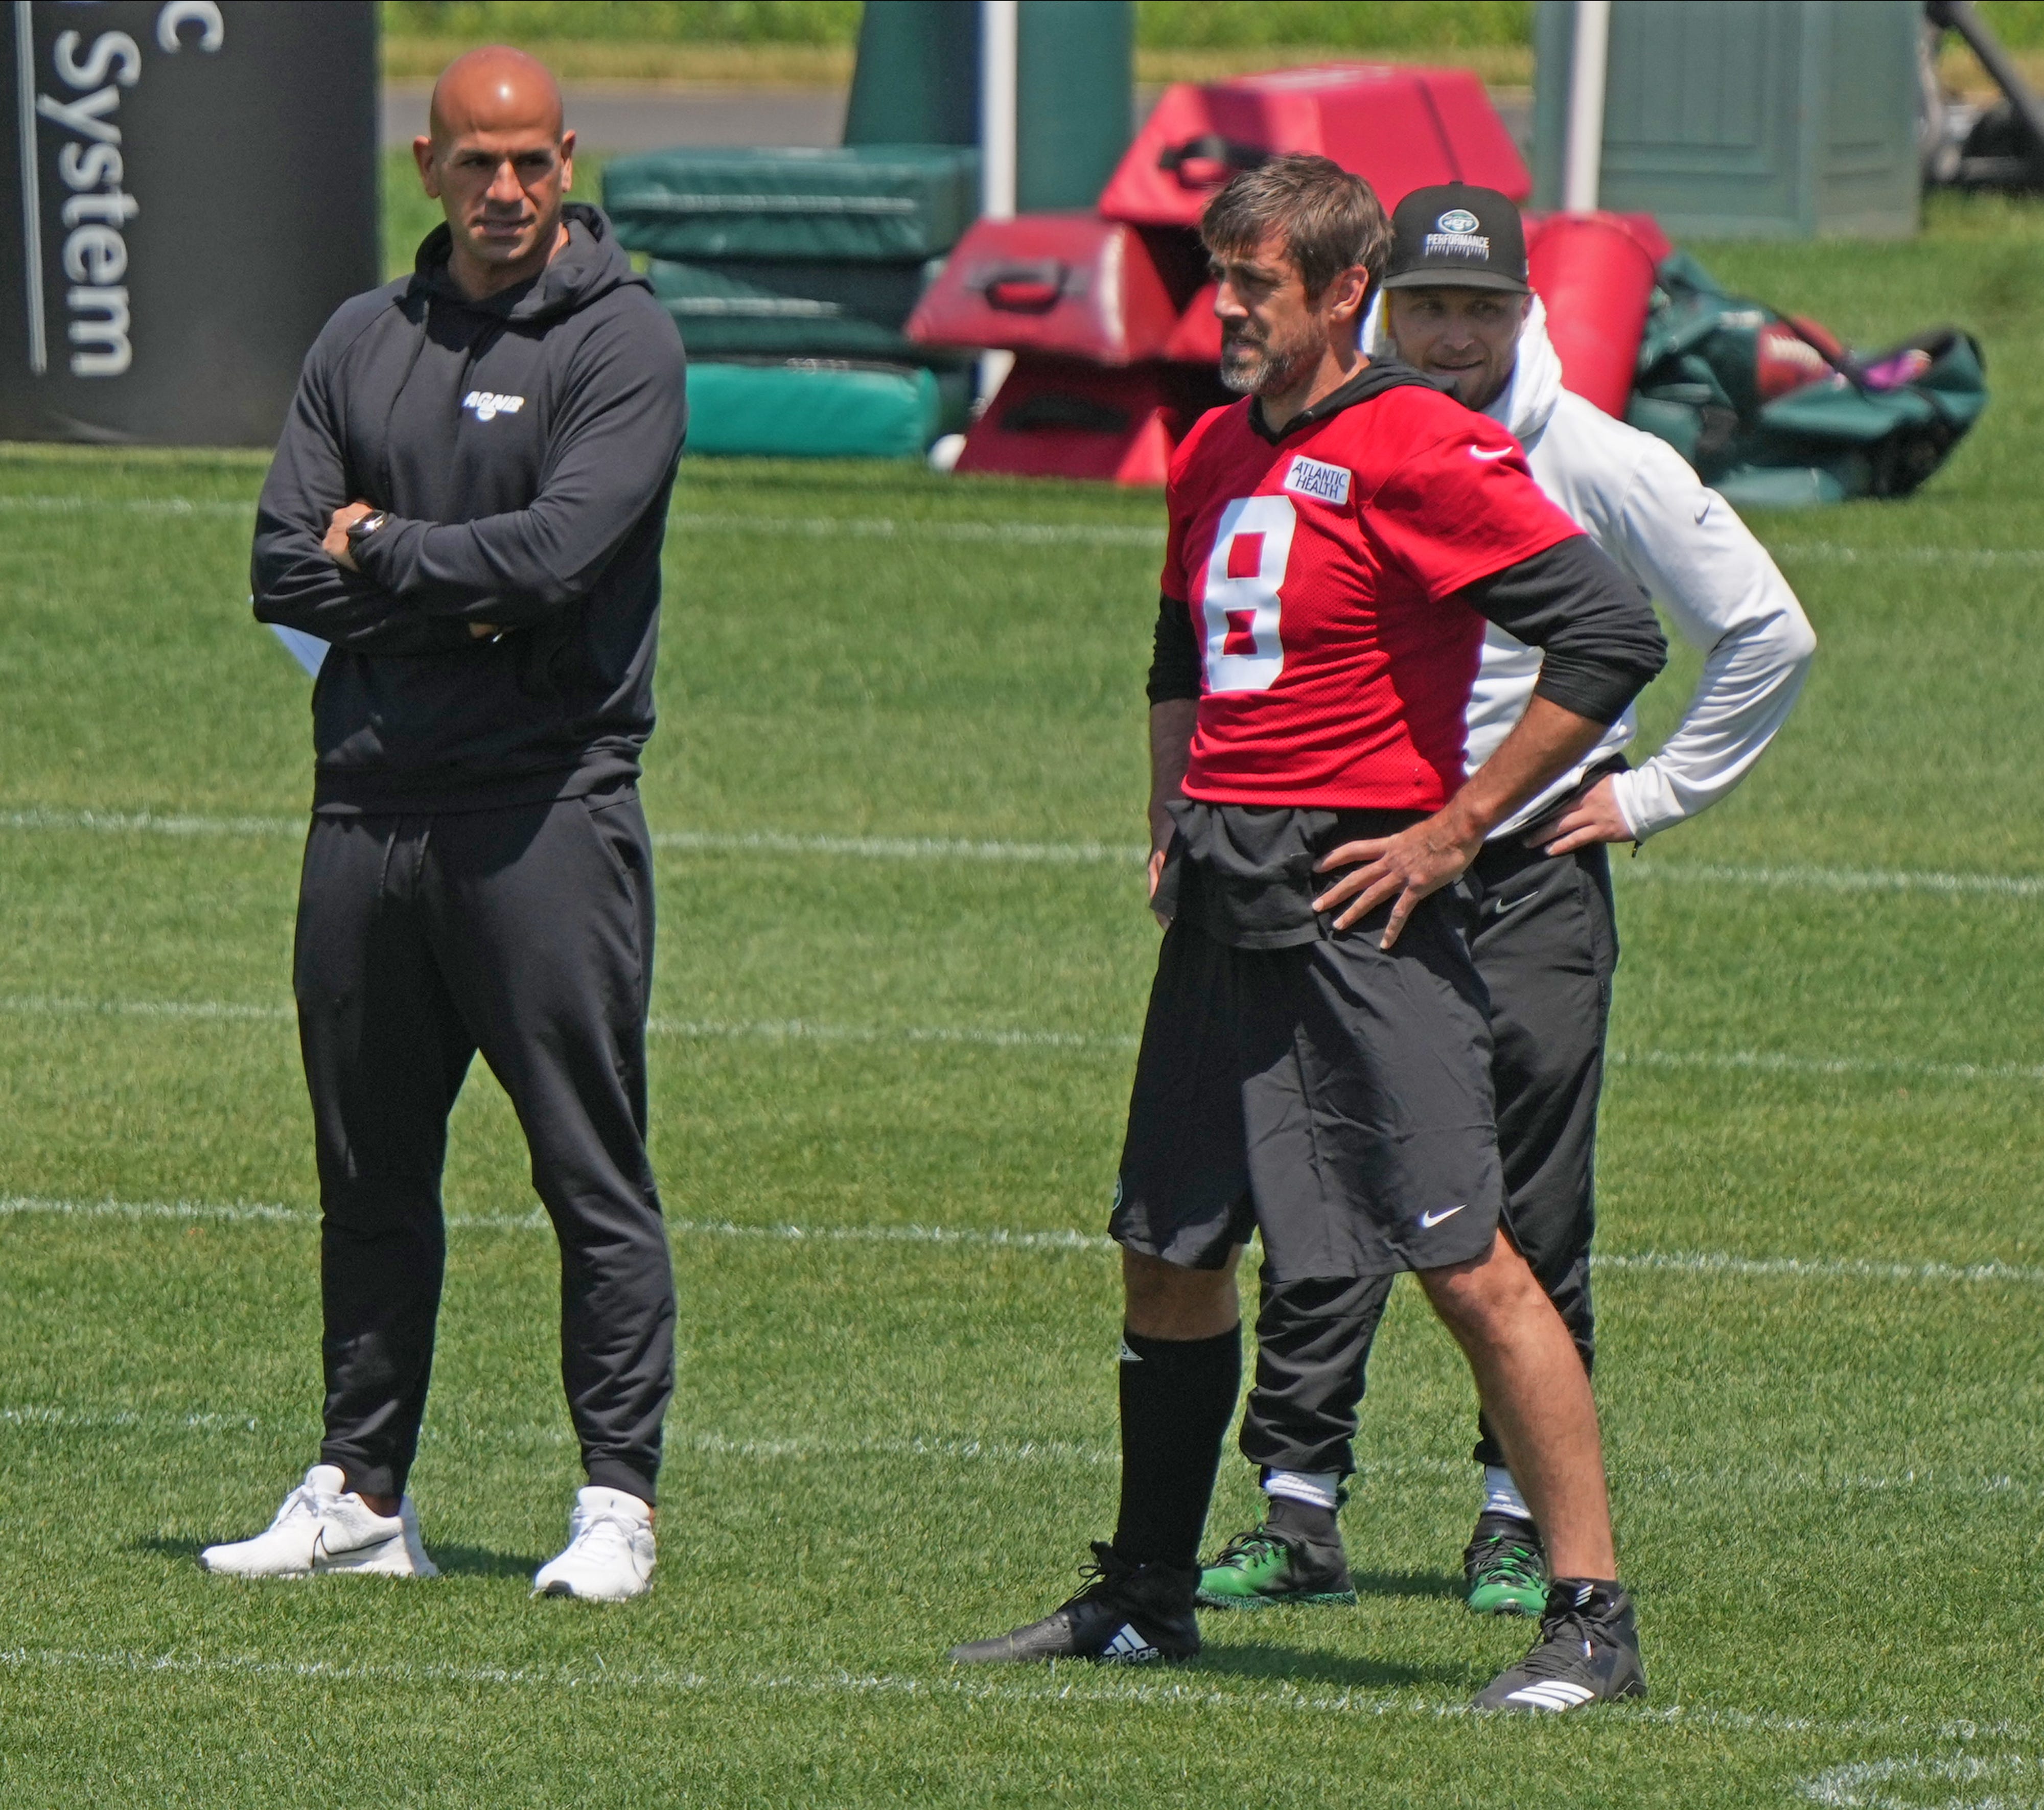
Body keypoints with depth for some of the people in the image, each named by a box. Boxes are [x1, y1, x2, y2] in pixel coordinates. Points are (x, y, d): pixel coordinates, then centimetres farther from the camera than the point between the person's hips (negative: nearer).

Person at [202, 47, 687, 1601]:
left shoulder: (624, 342, -3)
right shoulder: (364, 345, 13)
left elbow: (557, 550, -17)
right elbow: (288, 570, 3)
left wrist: (380, 552, -4)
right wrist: (459, 595, -11)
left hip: (549, 813, -5)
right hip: (369, 803, 6)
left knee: (594, 1179, -4)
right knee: (370, 1176, 12)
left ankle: (621, 1499, 0)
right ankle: (362, 1497, 19)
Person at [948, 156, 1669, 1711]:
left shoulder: (1420, 452, -12)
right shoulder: (1218, 454, 14)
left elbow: (1612, 637, -18)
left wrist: (1454, 829, -15)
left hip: (1358, 899, -9)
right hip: (1224, 908, 9)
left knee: (1464, 1261, -12)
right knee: (1167, 1255, 14)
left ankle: (1594, 1617, -11)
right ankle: (1147, 1598, 27)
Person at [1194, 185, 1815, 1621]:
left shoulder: (1600, 466, -6)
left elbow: (1768, 631, 1)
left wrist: (1658, 794, 1)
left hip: (1534, 875, -2)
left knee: (1532, 1218, -2)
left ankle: (1522, 1522, 6)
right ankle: (1298, 1511, 1)